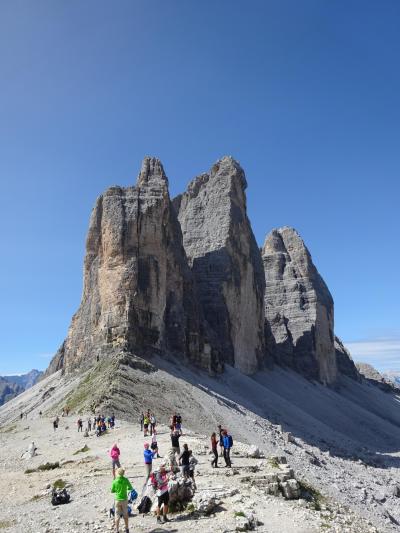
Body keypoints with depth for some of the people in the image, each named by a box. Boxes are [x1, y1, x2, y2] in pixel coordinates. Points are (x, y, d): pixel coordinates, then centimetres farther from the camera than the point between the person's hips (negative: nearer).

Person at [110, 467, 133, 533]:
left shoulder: (114, 481, -14)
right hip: (124, 499, 1)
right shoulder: (126, 480, -12)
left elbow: (112, 491, -4)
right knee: (125, 515, 18)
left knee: (117, 516, 11)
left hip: (117, 500, -1)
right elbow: (131, 488, -2)